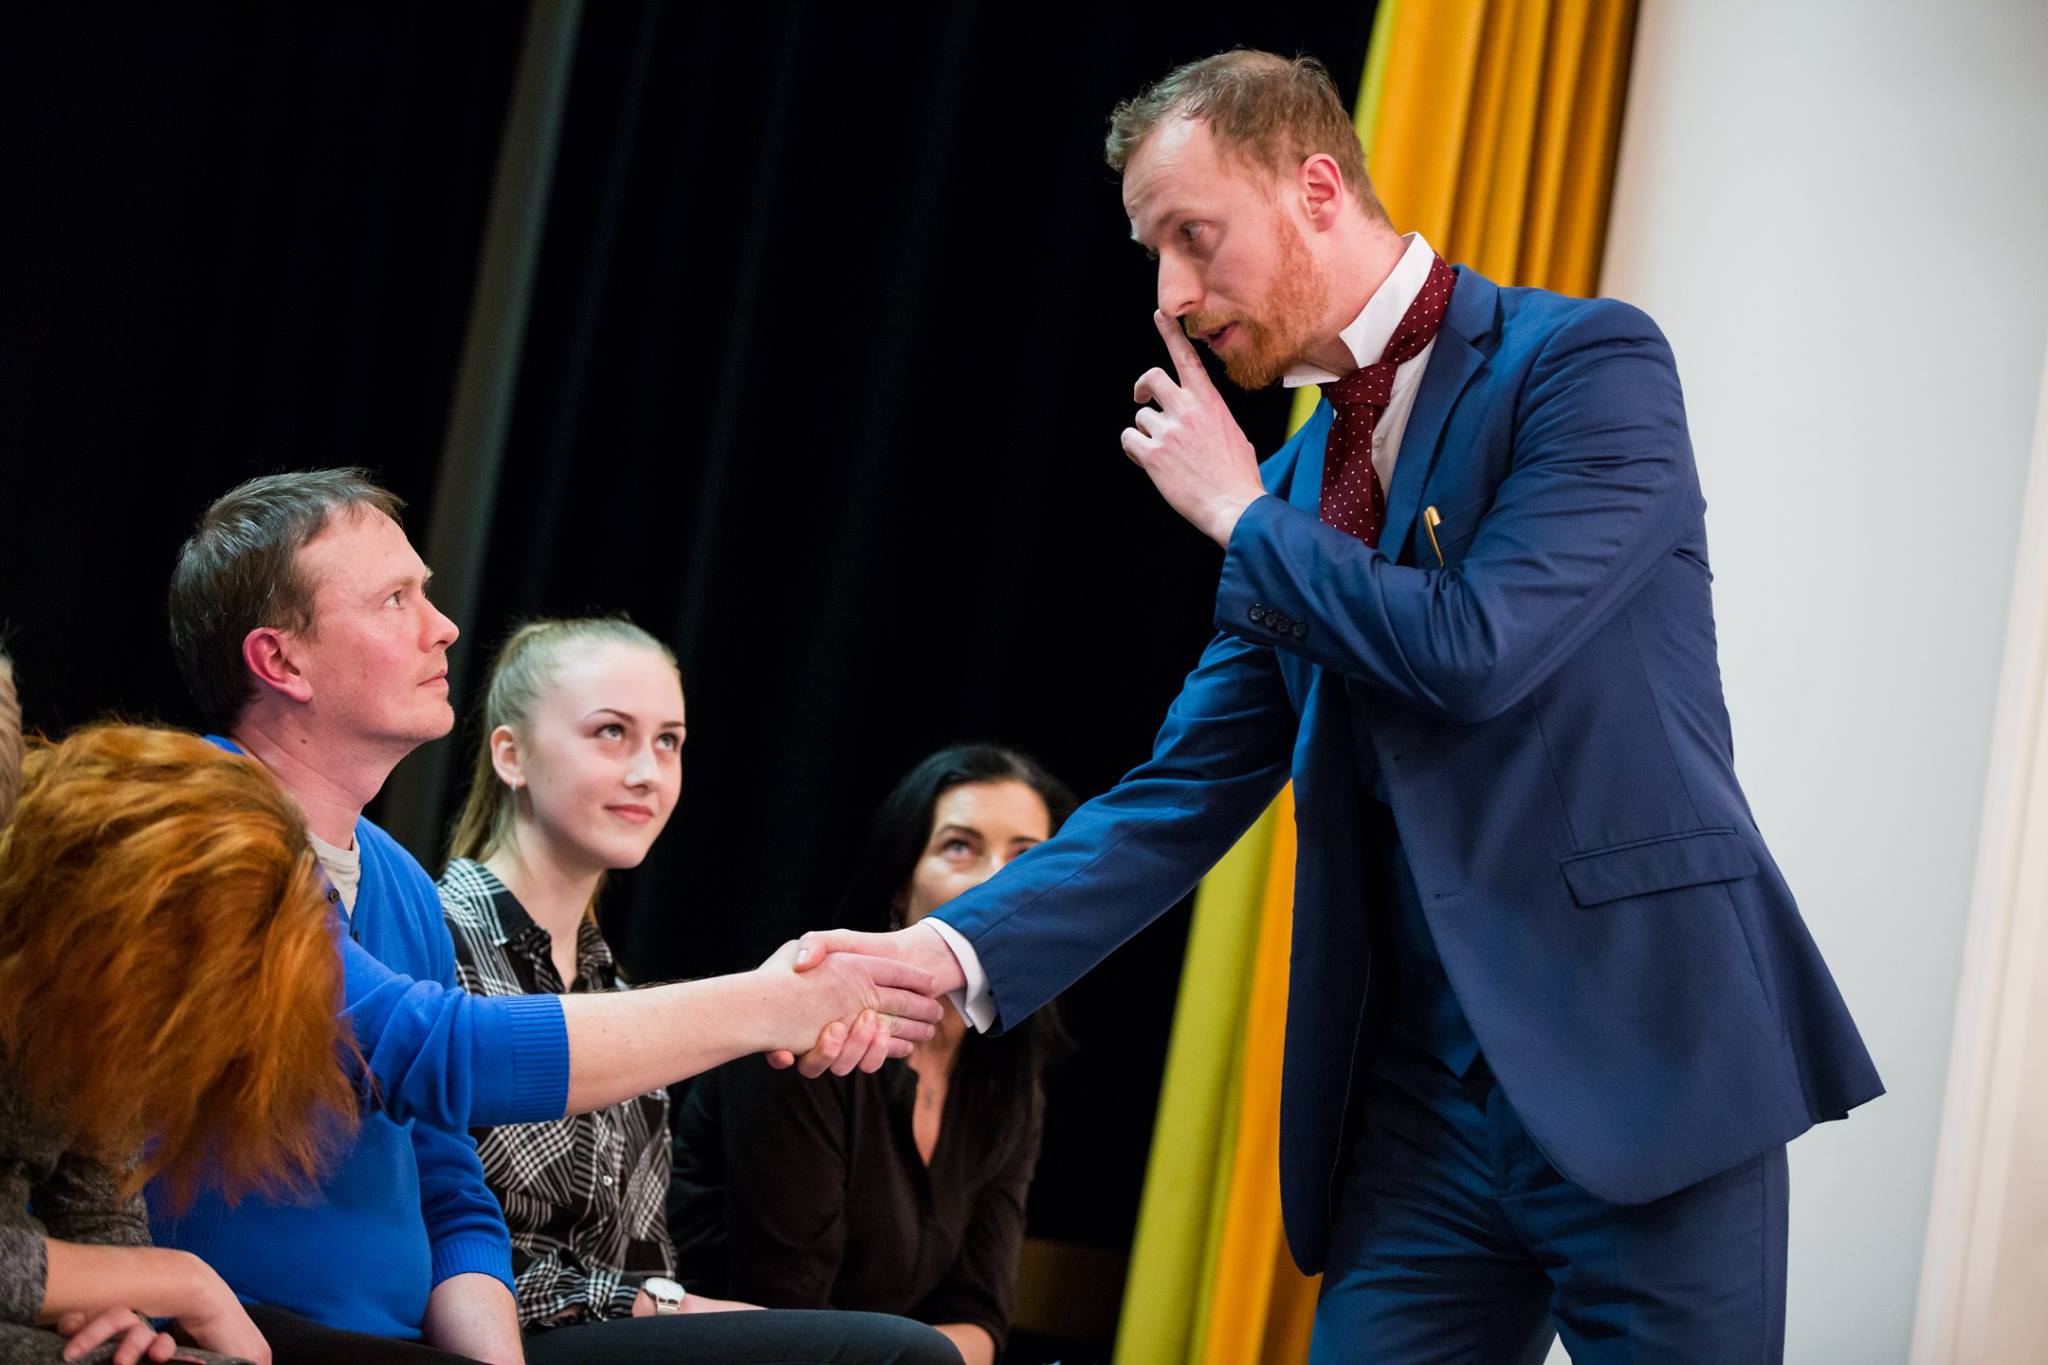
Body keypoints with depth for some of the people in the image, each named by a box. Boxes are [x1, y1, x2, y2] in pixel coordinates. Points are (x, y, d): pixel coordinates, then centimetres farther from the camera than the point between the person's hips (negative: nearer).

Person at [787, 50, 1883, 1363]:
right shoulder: (1295, 480, 14)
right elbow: (1187, 792, 10)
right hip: (1419, 1099, 6)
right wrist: (959, 952, -5)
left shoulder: (1589, 362, -7)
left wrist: (1243, 516, -5)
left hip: (1645, 1064, -6)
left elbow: (1473, 649, -20)